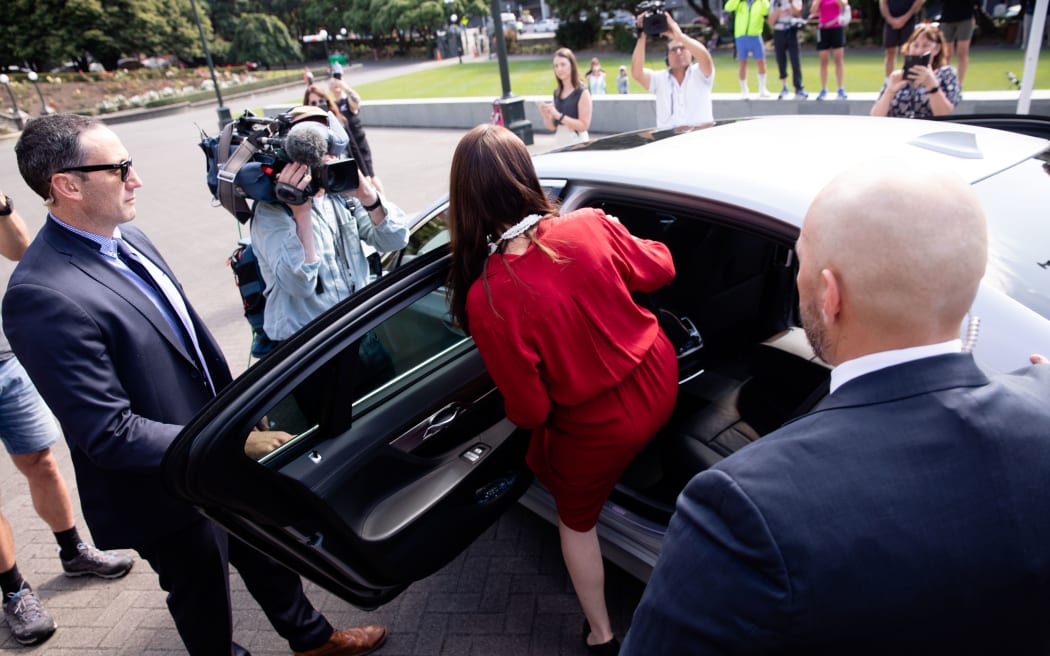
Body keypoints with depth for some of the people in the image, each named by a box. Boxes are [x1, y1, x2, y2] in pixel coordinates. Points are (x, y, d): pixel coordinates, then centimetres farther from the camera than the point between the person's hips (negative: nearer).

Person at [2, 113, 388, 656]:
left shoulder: (128, 240, -1)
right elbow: (109, 434, -28)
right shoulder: (44, 297, -28)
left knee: (266, 553, 27)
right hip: (166, 492, -8)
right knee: (206, 609, 18)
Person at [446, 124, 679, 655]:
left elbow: (529, 411, -20)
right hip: (659, 380, 5)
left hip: (600, 427, -4)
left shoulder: (486, 299, -30)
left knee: (576, 518, 25)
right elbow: (658, 271, 1)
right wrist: (624, 242, 21)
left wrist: (519, 410, 4)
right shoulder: (592, 226, -20)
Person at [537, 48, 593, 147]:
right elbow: (552, 126, 12)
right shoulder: (557, 93, 9)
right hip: (559, 143, 6)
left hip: (577, 143, -6)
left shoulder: (582, 92, -9)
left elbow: (584, 125, -16)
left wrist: (559, 116, -21)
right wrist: (546, 115, -9)